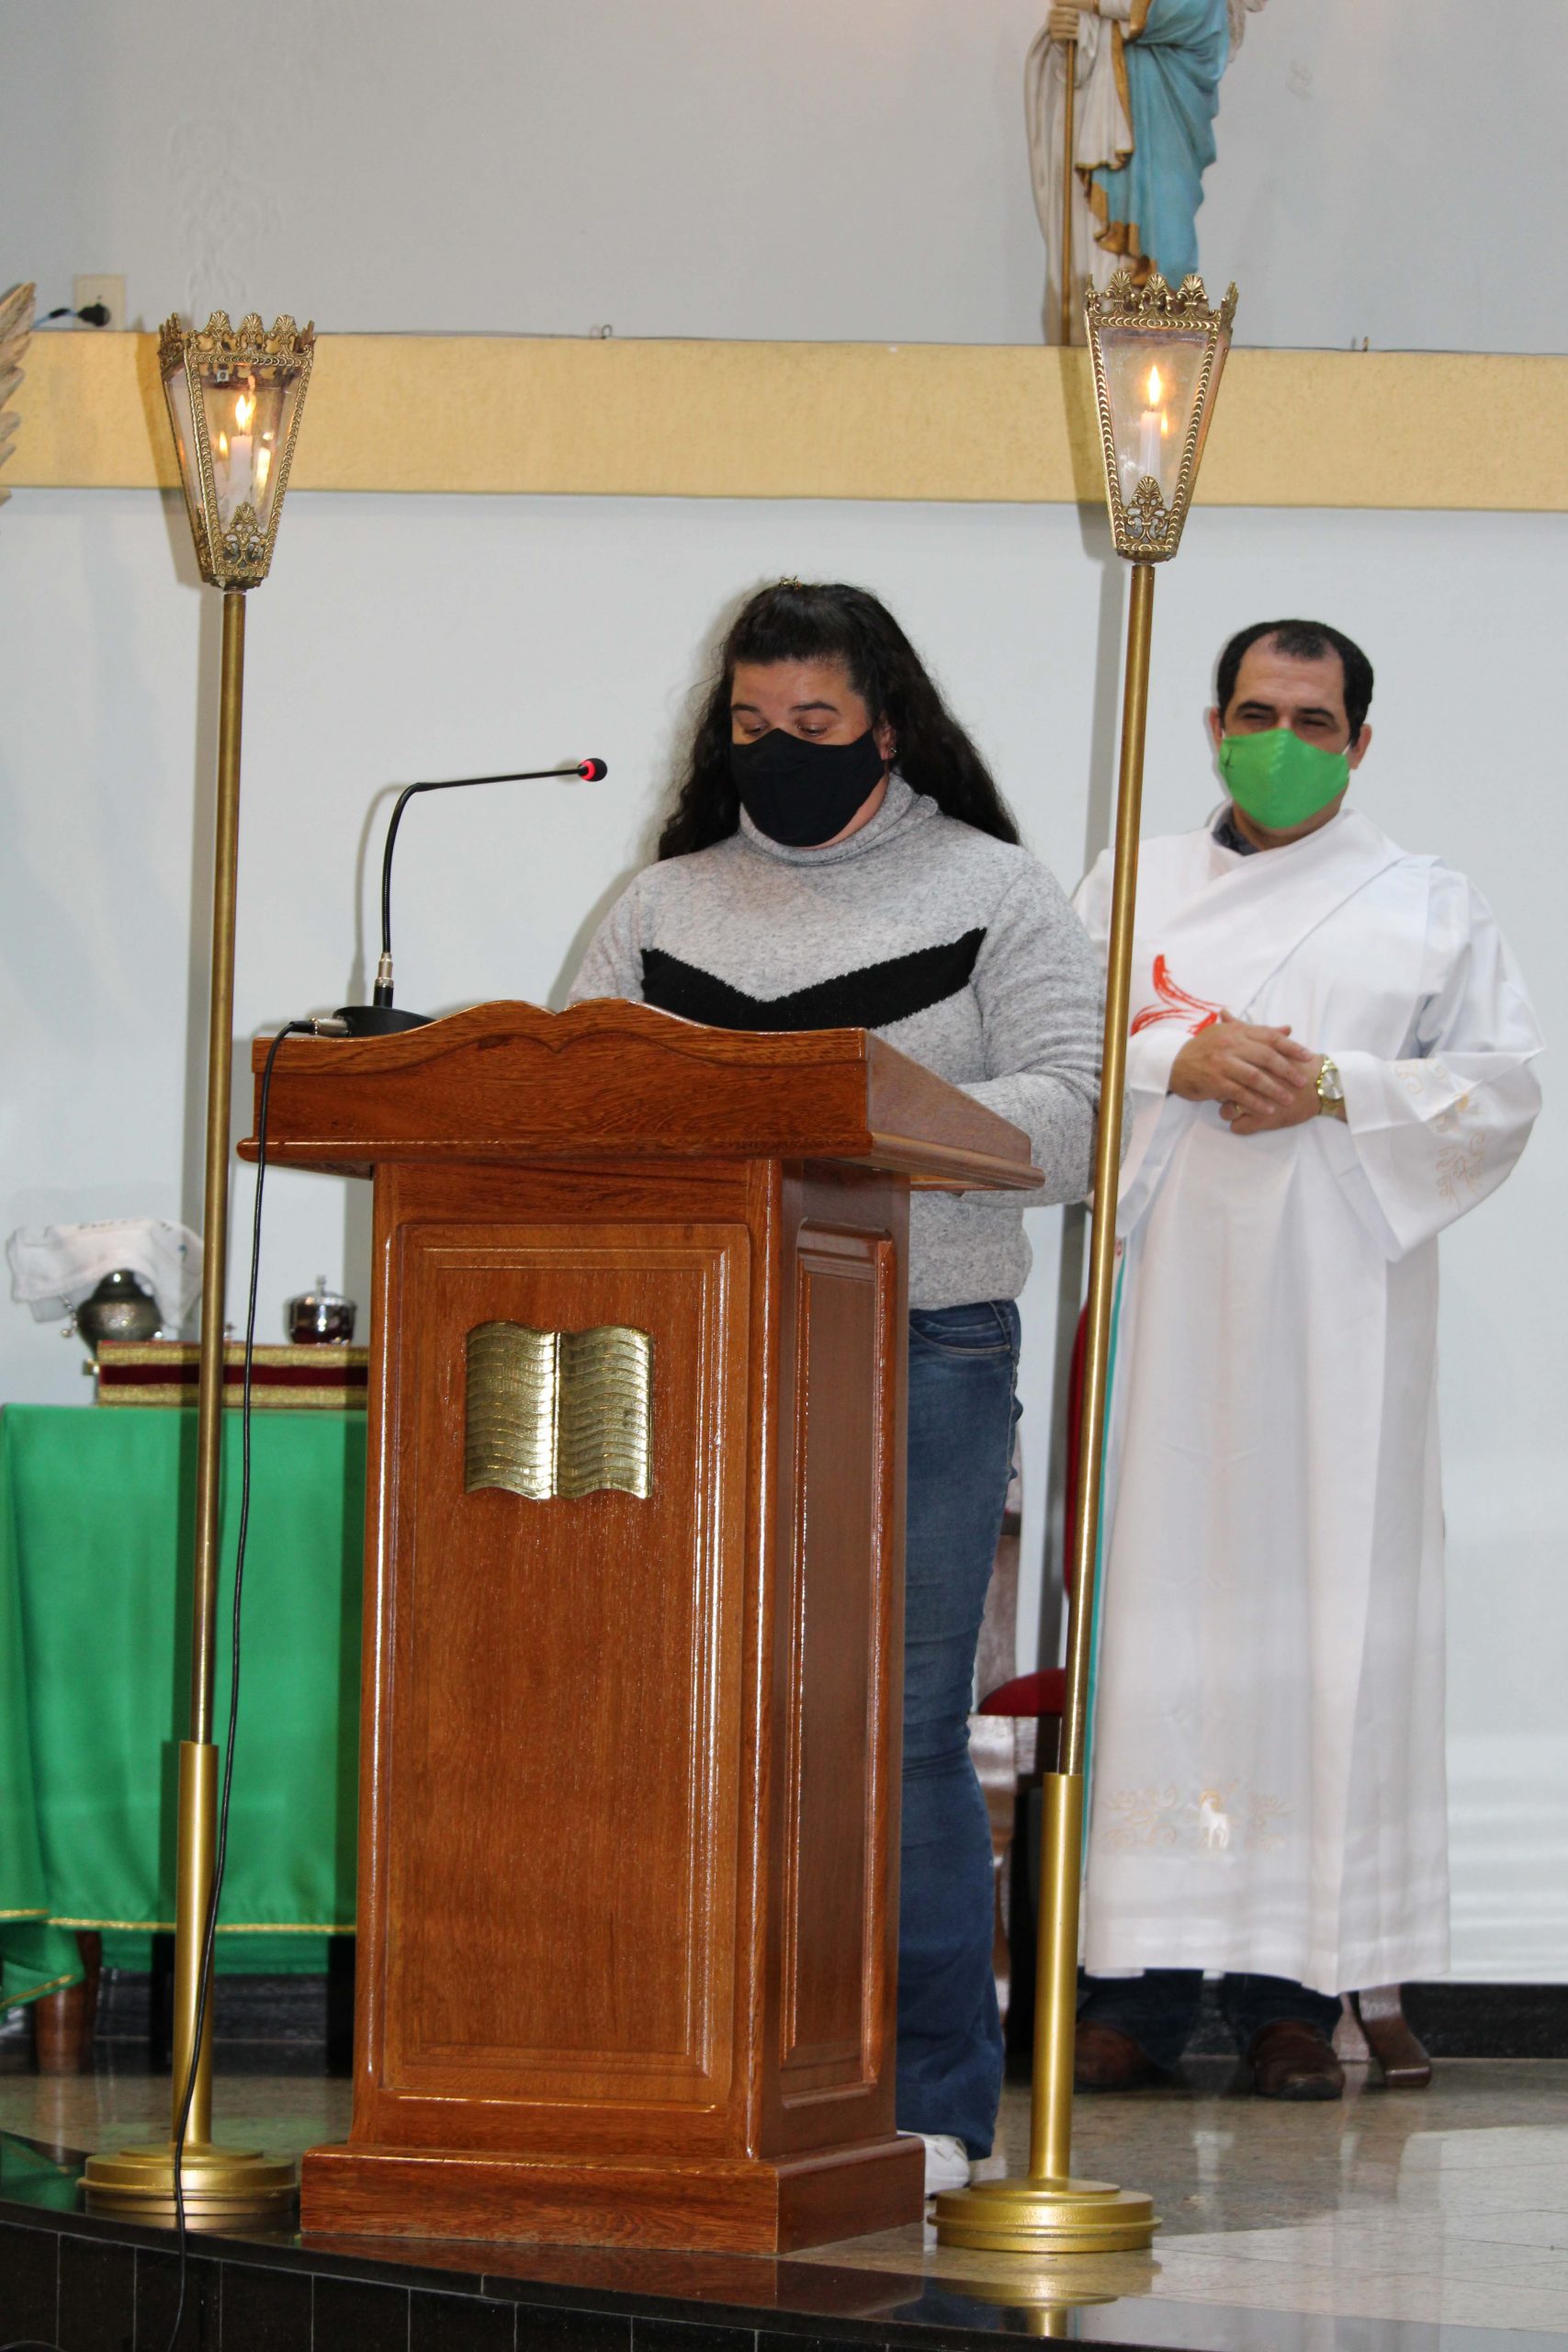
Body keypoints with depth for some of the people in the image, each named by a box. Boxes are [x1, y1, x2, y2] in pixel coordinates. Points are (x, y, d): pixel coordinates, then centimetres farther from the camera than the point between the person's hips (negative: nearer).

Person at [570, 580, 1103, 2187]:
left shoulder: (993, 897, 7)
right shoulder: (664, 908, 17)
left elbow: (1066, 1118, -3)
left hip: (924, 1349, -3)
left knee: (904, 1725, -4)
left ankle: (929, 2102, 4)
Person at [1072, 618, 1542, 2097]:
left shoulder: (1429, 906, 13)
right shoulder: (1131, 888, 17)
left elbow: (1501, 1084, 4)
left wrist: (1333, 1089, -10)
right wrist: (1181, 1061, -10)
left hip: (1334, 1306, -1)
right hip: (1163, 1300, 1)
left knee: (1317, 1611, -6)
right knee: (1158, 1599, -5)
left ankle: (1293, 1986, -5)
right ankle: (1136, 1980, -3)